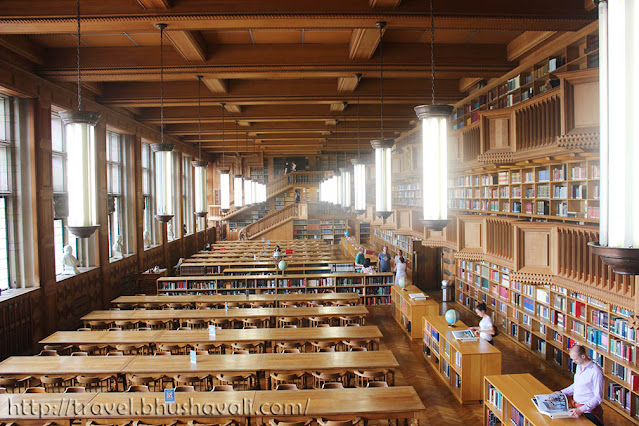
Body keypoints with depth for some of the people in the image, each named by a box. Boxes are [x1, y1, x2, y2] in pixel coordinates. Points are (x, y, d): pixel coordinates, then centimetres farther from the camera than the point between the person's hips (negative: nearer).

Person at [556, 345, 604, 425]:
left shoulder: (596, 372, -20)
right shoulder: (579, 366, 7)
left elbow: (598, 398, -19)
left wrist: (581, 410, -26)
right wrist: (562, 392, 12)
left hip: (589, 411, -7)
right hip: (576, 406, 7)